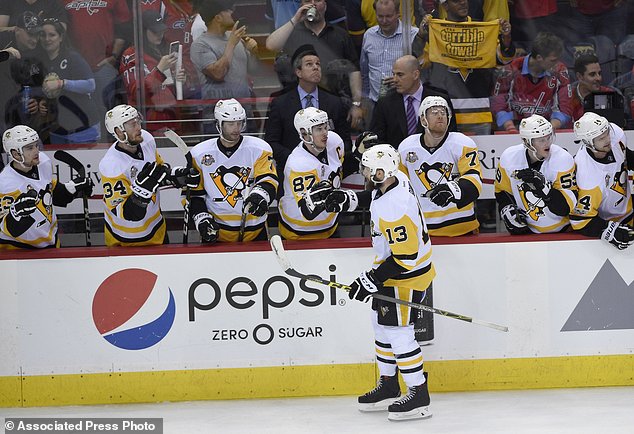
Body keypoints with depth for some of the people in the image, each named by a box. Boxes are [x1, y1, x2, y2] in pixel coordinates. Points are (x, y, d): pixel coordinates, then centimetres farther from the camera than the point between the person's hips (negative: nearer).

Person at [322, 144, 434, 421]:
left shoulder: (394, 211, -34)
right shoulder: (395, 179, -6)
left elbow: (404, 257, -31)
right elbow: (375, 196, 21)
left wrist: (372, 280, -26)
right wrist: (350, 199, 8)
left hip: (408, 275, -11)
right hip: (391, 267, 11)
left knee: (398, 332, -6)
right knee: (382, 325, 18)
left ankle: (419, 396, 2)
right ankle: (388, 386, 31)